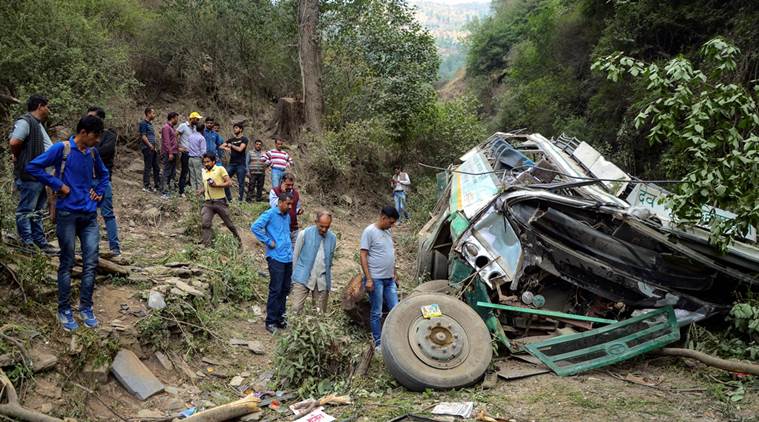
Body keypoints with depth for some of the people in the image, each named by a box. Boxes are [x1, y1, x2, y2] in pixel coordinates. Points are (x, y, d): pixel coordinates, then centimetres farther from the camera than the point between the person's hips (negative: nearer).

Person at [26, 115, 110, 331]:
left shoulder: (93, 152, 9)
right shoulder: (62, 148, -9)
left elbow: (103, 174, 26)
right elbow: (33, 167, -13)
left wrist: (100, 192, 11)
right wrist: (58, 185, -13)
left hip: (89, 215, 5)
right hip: (68, 214, -5)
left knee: (91, 263, 3)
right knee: (67, 264, 3)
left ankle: (86, 308, 14)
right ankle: (64, 311, 14)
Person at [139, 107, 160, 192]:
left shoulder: (150, 123, 19)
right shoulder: (143, 123, -8)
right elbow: (143, 136, -14)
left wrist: (155, 145, 13)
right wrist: (150, 145, -17)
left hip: (153, 148, 9)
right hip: (147, 148, -9)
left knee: (156, 167, 10)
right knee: (148, 167, -6)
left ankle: (157, 185, 17)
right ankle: (146, 186, -1)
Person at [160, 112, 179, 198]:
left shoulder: (172, 128, 19)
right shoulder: (166, 127, -10)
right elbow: (166, 141, -17)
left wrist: (178, 148, 19)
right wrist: (170, 153, -21)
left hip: (173, 153, 10)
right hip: (168, 154, -10)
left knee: (173, 173, 11)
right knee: (167, 173, -8)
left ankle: (169, 189, 17)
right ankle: (164, 193, -7)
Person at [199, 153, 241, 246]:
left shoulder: (220, 169, -2)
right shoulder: (204, 172, 15)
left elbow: (229, 183, -9)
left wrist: (216, 185, -18)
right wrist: (202, 191, 11)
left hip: (220, 202, -4)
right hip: (208, 203, 4)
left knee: (229, 223, 8)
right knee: (205, 224, -14)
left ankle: (238, 240, 29)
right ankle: (207, 246, -13)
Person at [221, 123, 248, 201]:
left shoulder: (244, 139, 1)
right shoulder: (231, 139, 16)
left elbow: (240, 149, -12)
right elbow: (221, 146, 13)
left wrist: (231, 145, 1)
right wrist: (226, 148, -7)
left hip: (240, 165, -5)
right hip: (231, 163, 5)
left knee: (241, 183, -1)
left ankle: (240, 200, 5)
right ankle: (229, 198, 5)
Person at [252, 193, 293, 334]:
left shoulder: (287, 216, 15)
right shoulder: (270, 214, -8)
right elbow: (255, 227, -19)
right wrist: (268, 241, -15)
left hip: (288, 258, 8)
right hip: (276, 258, -7)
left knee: (285, 290, 12)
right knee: (276, 290, -5)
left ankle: (280, 318, 24)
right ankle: (270, 321, 5)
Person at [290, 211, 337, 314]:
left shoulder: (332, 238, 6)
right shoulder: (304, 234, -4)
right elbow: (295, 256, 4)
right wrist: (295, 275, 5)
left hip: (322, 281, 3)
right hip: (303, 279, -3)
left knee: (321, 313, 5)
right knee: (296, 309, -11)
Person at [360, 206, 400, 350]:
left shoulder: (388, 232, 13)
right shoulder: (369, 231, -11)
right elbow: (363, 256, -14)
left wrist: (395, 274, 20)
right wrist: (368, 279, -18)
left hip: (389, 279, 7)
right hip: (376, 279, -7)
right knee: (376, 313, 3)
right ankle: (378, 342, 13)